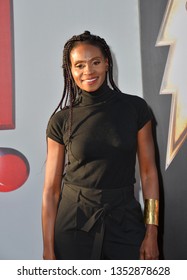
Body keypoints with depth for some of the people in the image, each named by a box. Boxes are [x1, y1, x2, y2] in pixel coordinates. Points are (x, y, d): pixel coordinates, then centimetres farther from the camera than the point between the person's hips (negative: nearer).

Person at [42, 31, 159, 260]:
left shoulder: (135, 108, -3)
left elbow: (148, 172, 0)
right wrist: (48, 250, -5)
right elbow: (51, 187, -3)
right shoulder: (61, 120, -4)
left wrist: (152, 232, -4)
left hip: (125, 220, 1)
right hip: (74, 223, 0)